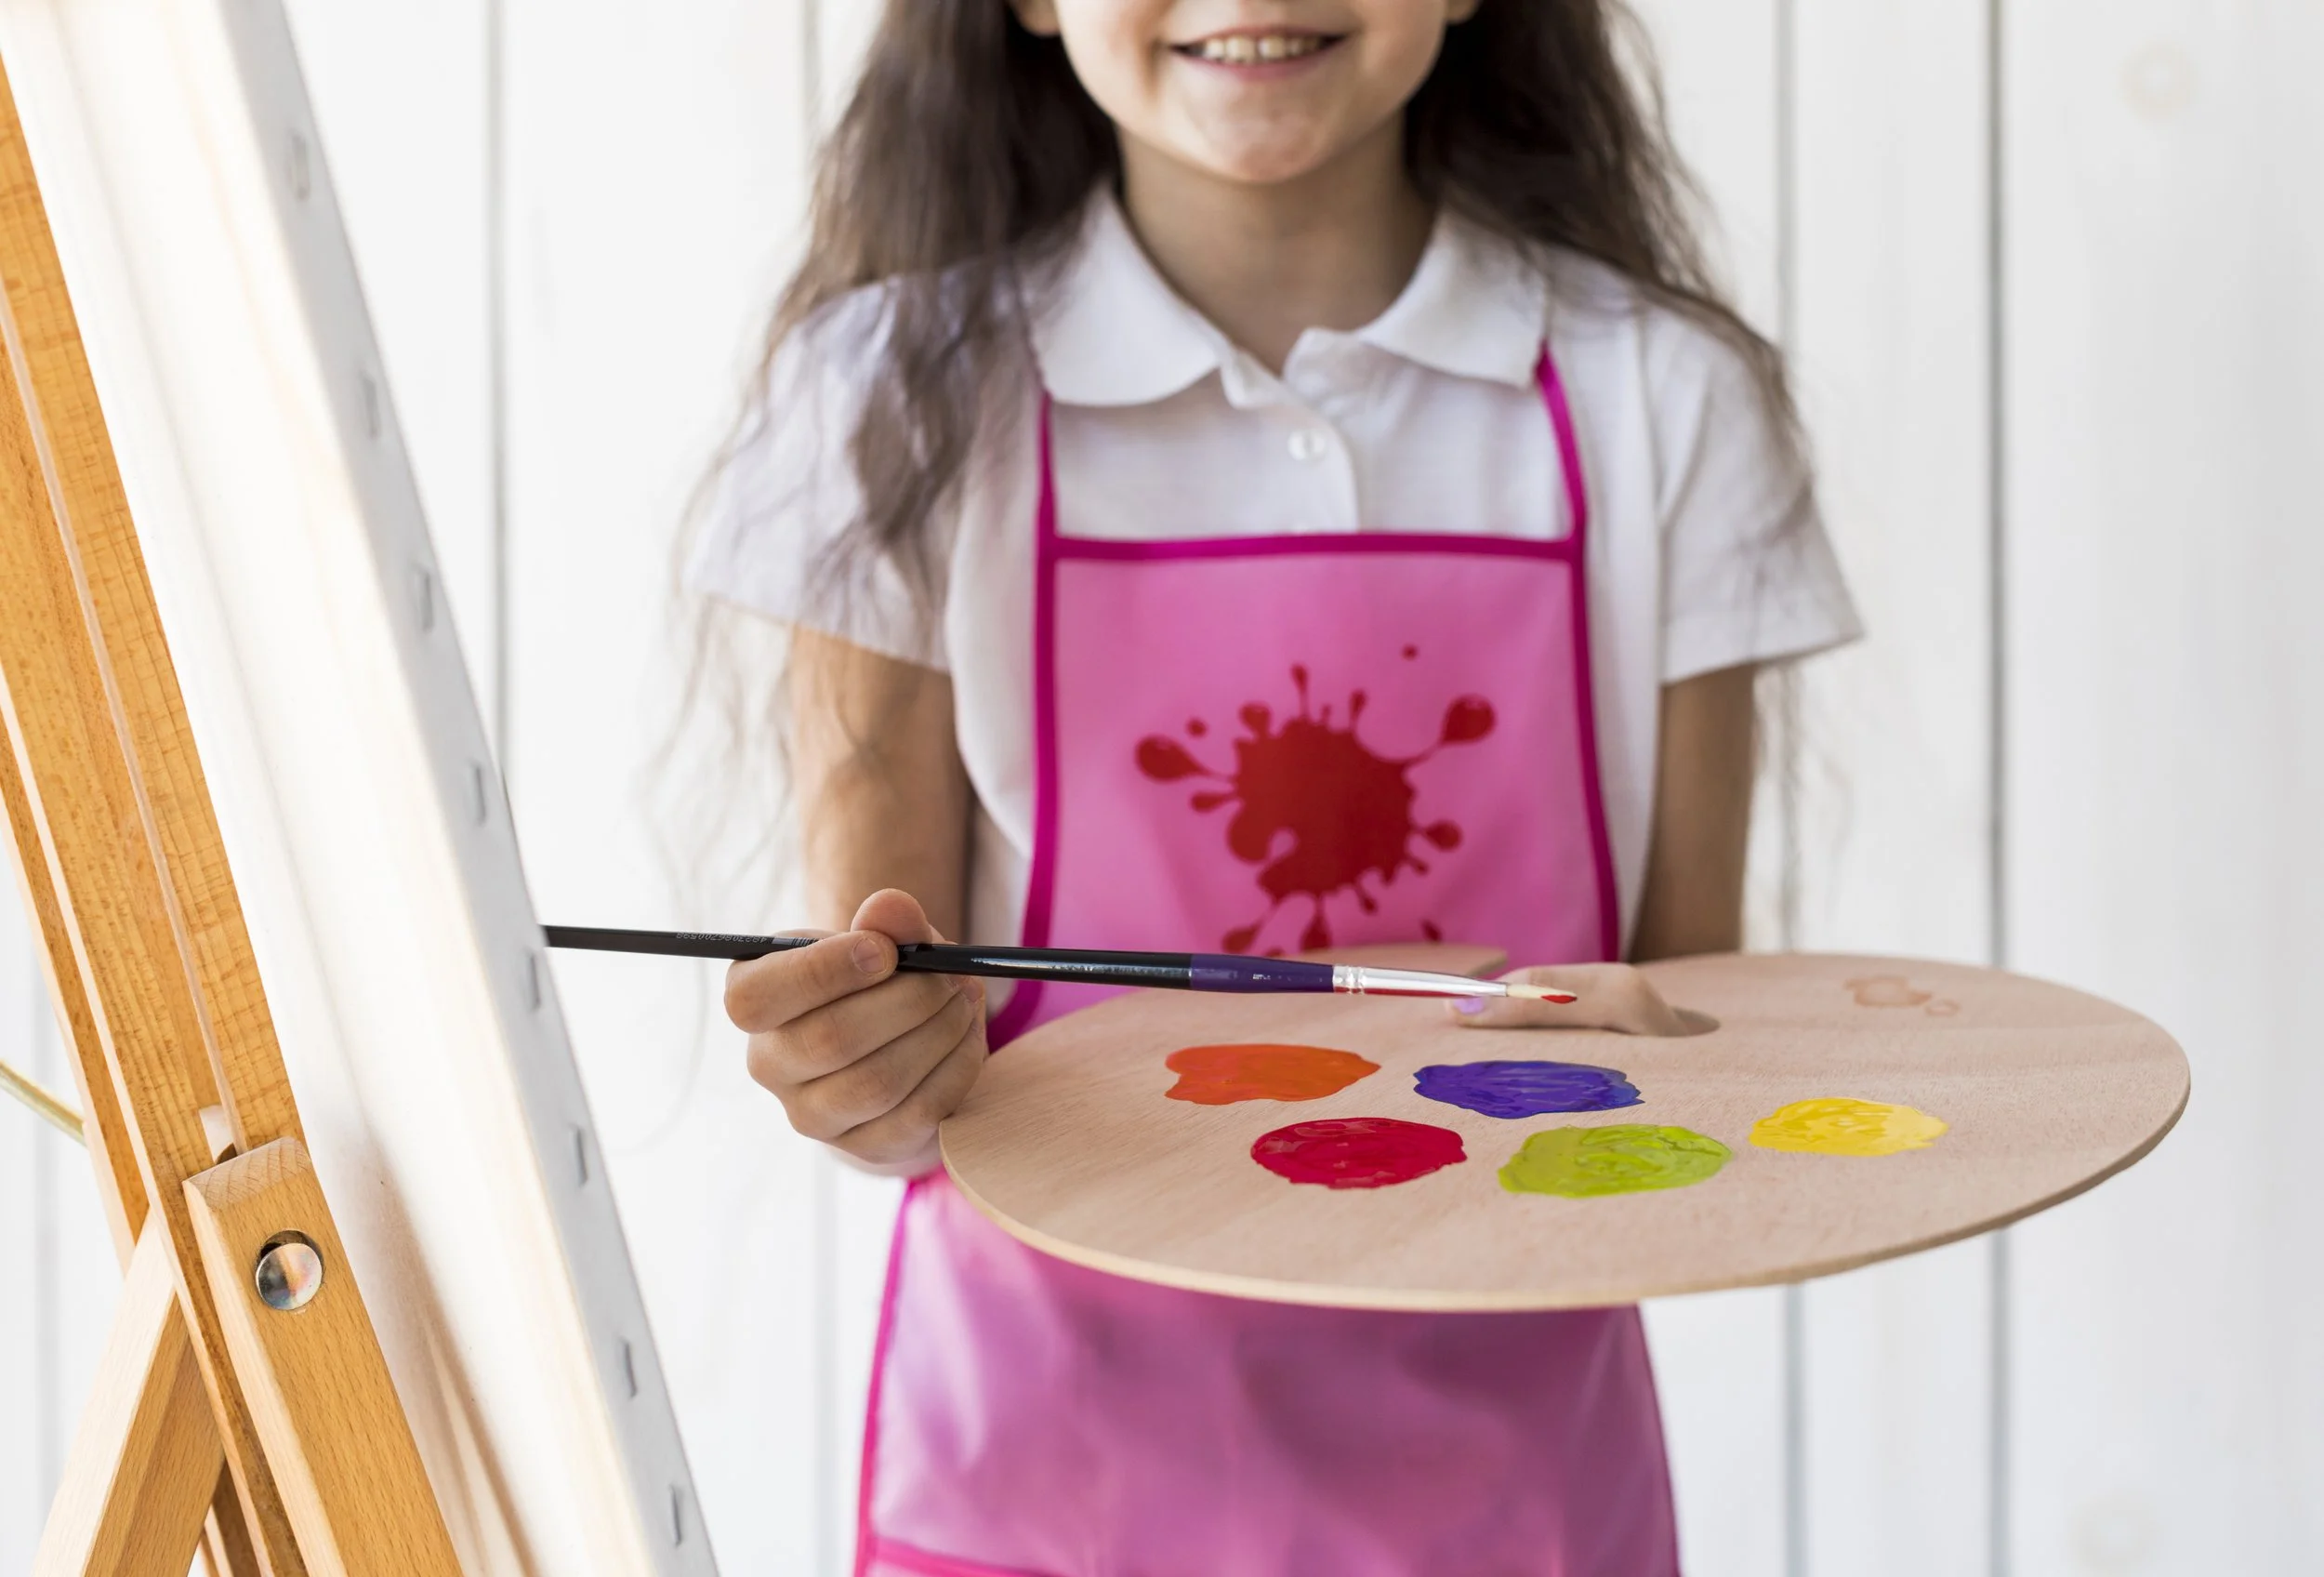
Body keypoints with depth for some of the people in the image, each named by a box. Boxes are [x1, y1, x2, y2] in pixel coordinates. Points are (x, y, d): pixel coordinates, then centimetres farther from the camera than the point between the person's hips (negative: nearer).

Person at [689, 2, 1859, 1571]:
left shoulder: (1660, 400, -4)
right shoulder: (909, 392, -7)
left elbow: (1694, 982, 1)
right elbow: (873, 1042, -7)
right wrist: (881, 1075, -28)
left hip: (1495, 1447, 1)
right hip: (1054, 1431, -1)